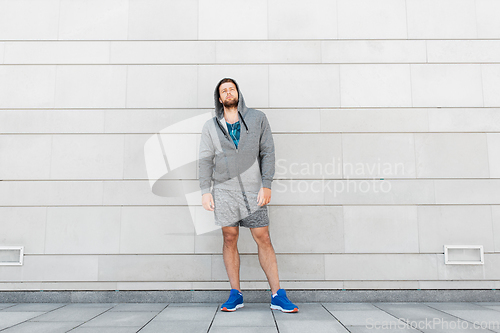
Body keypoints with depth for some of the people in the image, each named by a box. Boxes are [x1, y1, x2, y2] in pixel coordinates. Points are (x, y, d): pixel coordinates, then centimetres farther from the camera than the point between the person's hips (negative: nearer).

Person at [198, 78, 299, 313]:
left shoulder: (258, 118, 6)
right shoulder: (210, 126, 9)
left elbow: (267, 152, 2)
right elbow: (205, 159, 7)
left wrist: (266, 185, -7)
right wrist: (205, 191, -2)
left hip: (253, 190, -1)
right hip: (224, 190, 1)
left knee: (263, 239, 0)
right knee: (230, 239, 4)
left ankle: (277, 295, 7)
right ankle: (235, 294, 15)